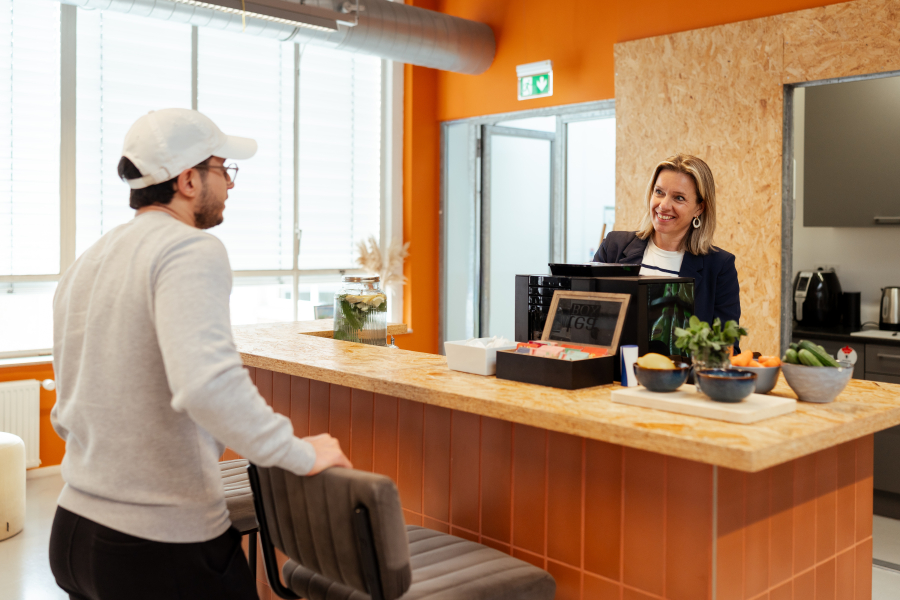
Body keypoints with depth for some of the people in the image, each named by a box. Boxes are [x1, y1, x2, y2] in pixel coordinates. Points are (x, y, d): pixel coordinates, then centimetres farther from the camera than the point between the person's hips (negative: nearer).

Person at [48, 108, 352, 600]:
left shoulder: (84, 264, 10)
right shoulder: (192, 250, -17)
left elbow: (66, 416, 16)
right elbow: (207, 384, -33)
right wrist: (302, 454, -22)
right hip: (163, 546, -8)